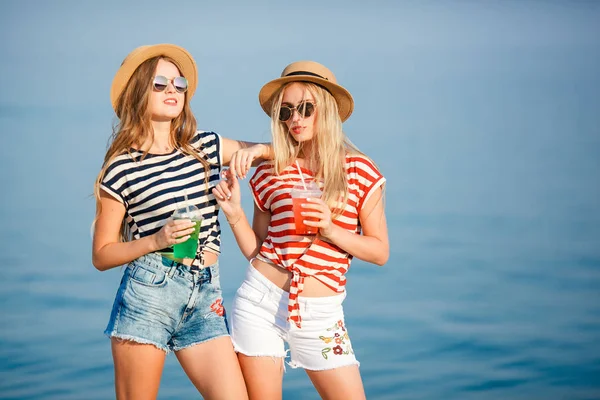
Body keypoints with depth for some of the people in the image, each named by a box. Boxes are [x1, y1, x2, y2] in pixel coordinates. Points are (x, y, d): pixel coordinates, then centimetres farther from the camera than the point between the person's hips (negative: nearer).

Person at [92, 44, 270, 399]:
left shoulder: (206, 147, 11)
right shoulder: (122, 169, -1)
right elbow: (101, 256, 2)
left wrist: (253, 149, -2)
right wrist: (156, 241, -13)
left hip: (206, 296, 4)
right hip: (148, 292, -4)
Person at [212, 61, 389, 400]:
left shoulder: (360, 171, 0)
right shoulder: (270, 172, 5)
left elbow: (380, 252, 0)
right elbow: (256, 250, 12)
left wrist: (330, 230, -14)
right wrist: (235, 213, -4)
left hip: (320, 312, -1)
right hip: (261, 300, 1)